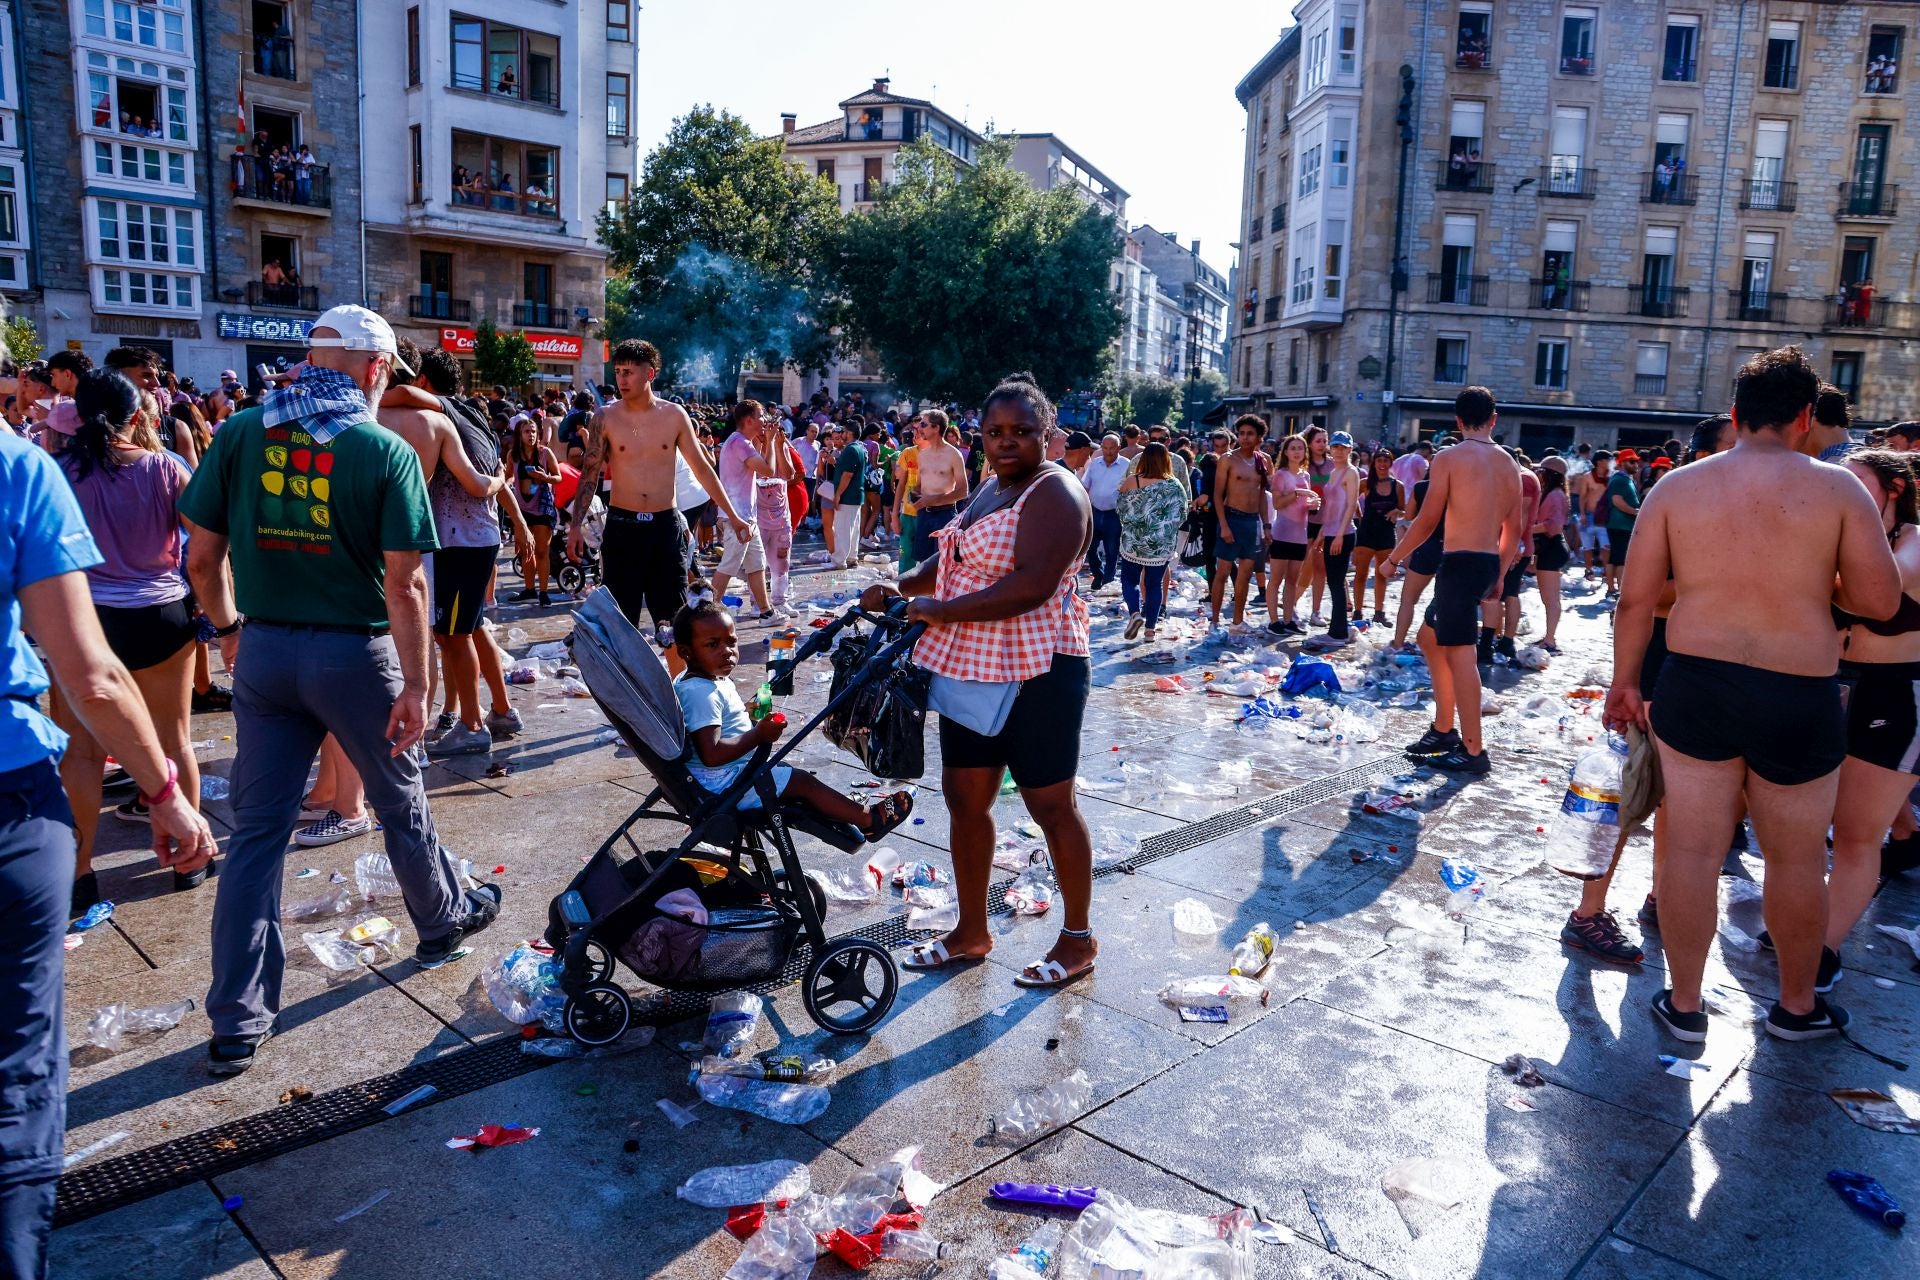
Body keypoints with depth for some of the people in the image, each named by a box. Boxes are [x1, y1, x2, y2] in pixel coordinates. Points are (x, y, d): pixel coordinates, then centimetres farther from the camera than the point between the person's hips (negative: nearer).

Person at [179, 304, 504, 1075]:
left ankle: (238, 1022, 11)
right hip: (354, 654, -3)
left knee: (256, 830, 7)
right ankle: (444, 921, 41)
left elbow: (202, 557, 0)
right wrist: (415, 686, -11)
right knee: (400, 804, 18)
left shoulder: (239, 433, -1)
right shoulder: (387, 451, -11)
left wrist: (228, 627, 17)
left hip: (263, 652, 3)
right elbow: (404, 583, -15)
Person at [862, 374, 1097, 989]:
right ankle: (972, 931, 29)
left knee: (1051, 805, 3)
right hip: (971, 669, 9)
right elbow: (954, 560, 21)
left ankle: (1078, 940, 20)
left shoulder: (1055, 493, -14)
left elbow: (1032, 587, -25)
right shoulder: (991, 488, 15)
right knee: (965, 799, 13)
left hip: (1035, 675, -9)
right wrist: (900, 588, 2)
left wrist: (939, 610, -22)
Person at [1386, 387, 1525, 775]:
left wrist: (1394, 558, 2)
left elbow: (1428, 520, -10)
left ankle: (1473, 752, -6)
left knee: (1459, 653, -6)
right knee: (1430, 636, 20)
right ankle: (1443, 730, 24)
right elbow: (1515, 529, 15)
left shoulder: (1449, 458, -7)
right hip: (1489, 564, 8)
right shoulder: (1509, 463, 12)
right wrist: (1498, 575, 25)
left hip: (1460, 563, -8)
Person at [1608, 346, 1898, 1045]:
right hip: (1801, 699, -1)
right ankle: (1796, 1005, 34)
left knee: (1692, 848, 10)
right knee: (1797, 859, 16)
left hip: (1694, 686, 1)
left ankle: (1684, 1004, 22)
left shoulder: (1678, 486, -1)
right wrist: (1815, 577, 14)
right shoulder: (1838, 488, -5)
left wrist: (1624, 682, 10)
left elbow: (1635, 599, -1)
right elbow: (1880, 601, -4)